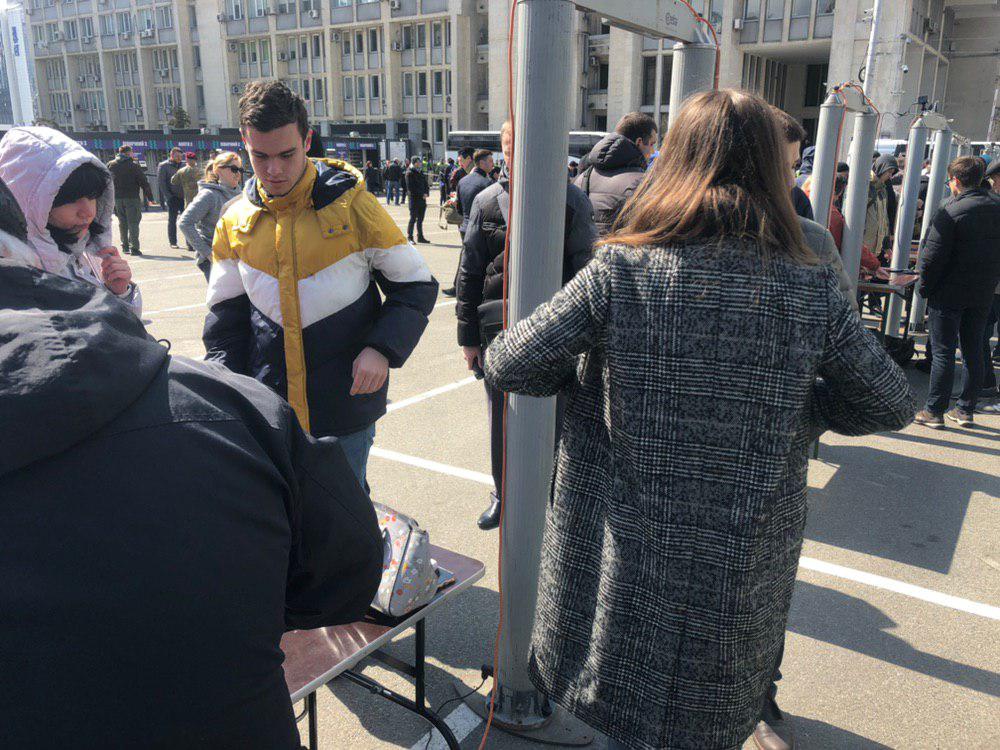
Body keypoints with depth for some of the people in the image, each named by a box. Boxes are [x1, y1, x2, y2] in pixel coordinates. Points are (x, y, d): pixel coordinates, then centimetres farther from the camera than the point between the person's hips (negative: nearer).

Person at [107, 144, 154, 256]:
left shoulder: (110, 165, 7)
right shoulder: (134, 165, -6)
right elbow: (144, 182, -7)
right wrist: (149, 197, -1)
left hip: (117, 198, 4)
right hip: (132, 198, -4)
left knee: (122, 223, 16)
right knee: (133, 223, -2)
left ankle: (125, 246, 21)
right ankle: (134, 248, -8)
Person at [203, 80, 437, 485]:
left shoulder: (351, 205, -7)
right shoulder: (234, 223, 3)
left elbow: (416, 285, -1)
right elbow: (226, 318, 11)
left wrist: (383, 348, -16)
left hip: (346, 409, -3)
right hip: (268, 412, 3)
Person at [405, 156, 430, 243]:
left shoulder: (421, 172, 17)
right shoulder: (410, 173, -6)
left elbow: (425, 184, 18)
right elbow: (411, 187, -13)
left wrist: (426, 193, -1)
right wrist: (421, 195, -14)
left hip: (422, 198, 7)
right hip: (414, 198, -7)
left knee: (420, 219, 10)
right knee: (413, 218, -6)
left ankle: (420, 237, 15)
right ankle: (409, 237, -1)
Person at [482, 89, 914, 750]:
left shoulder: (620, 272, -14)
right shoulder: (811, 291, -10)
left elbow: (507, 367, -11)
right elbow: (891, 406, 3)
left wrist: (592, 368, 6)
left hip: (626, 560, -1)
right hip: (743, 567, 2)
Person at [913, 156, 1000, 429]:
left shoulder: (950, 211, -15)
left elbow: (933, 256, -17)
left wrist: (924, 288, -7)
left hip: (948, 294, -6)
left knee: (943, 353, -1)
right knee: (973, 352, 12)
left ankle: (934, 411, 4)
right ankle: (965, 410, 20)